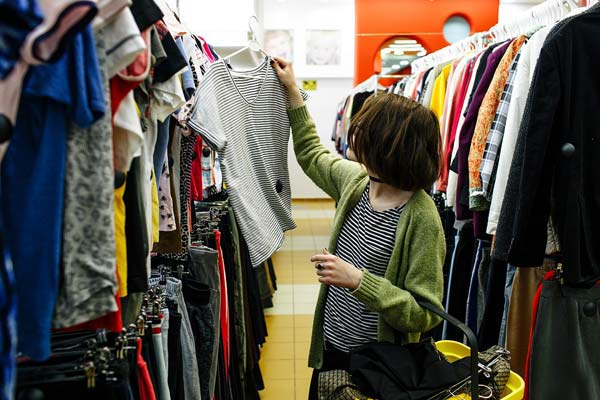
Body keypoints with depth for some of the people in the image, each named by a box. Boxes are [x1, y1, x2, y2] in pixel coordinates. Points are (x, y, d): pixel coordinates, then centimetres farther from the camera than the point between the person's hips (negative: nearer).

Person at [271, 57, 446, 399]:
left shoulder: (421, 217, -25)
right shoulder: (356, 181, -5)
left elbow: (426, 315, -24)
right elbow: (312, 154, 17)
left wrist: (358, 280, -32)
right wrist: (293, 93, 16)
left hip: (374, 366, -7)